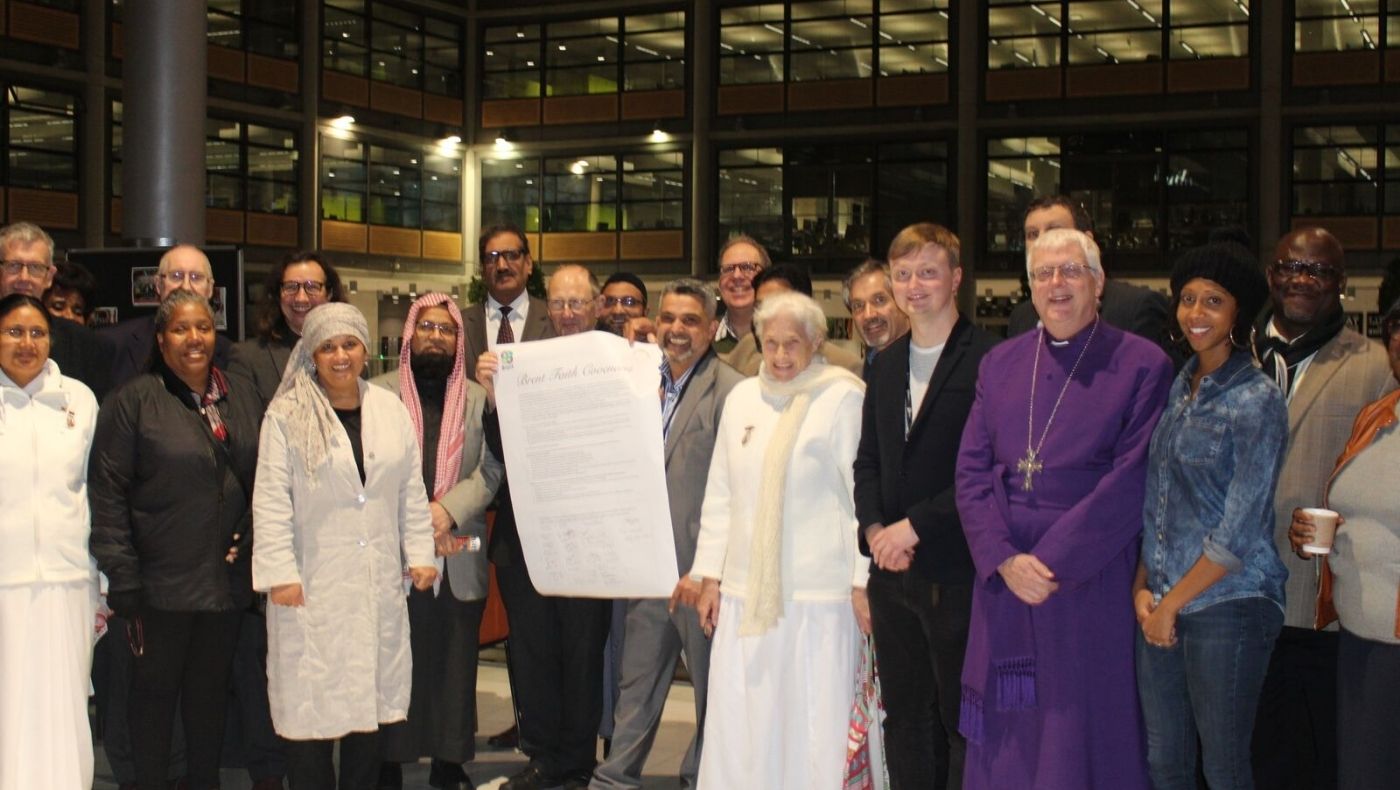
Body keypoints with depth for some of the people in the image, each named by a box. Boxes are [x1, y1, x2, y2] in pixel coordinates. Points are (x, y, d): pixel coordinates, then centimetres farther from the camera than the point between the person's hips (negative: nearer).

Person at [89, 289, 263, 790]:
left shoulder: (239, 398, 9)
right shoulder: (135, 400, -7)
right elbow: (107, 491, -10)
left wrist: (250, 536, 0)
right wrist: (122, 577, -14)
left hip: (225, 578, 4)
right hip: (162, 580, -4)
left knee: (211, 692, 15)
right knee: (155, 691, 7)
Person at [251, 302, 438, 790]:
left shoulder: (391, 410, 8)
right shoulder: (287, 417, -4)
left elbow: (412, 493, 11)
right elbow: (271, 501, -7)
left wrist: (420, 555, 5)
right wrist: (280, 574, -12)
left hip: (379, 586, 4)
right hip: (313, 586, -4)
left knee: (371, 695, 10)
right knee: (311, 706, 0)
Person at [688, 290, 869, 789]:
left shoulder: (844, 398, -4)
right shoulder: (741, 398, 12)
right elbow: (719, 495, 15)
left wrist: (863, 582, -8)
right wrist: (708, 575, 11)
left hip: (817, 596, -5)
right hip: (745, 592, 5)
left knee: (812, 725, 0)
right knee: (736, 725, 6)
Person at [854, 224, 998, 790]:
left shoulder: (987, 360, -9)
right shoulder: (886, 366, 14)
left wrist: (916, 526, -14)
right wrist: (874, 527, -1)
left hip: (956, 572, -6)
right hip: (892, 571, 7)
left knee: (962, 719, 2)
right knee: (904, 718, 14)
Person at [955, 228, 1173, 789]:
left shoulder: (1142, 365, -3)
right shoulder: (999, 364, 11)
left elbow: (1131, 481, -10)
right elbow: (971, 471, 5)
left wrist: (1054, 560, -14)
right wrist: (1004, 558, -9)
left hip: (1092, 581, -4)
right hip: (1003, 580, 4)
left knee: (1084, 737, 4)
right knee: (1008, 741, 8)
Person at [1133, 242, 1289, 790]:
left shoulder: (1258, 401, -10)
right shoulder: (1176, 389, 9)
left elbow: (1239, 530, -13)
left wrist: (1172, 602, -9)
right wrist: (1143, 589, 2)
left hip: (1227, 606, -6)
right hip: (1160, 606, 6)